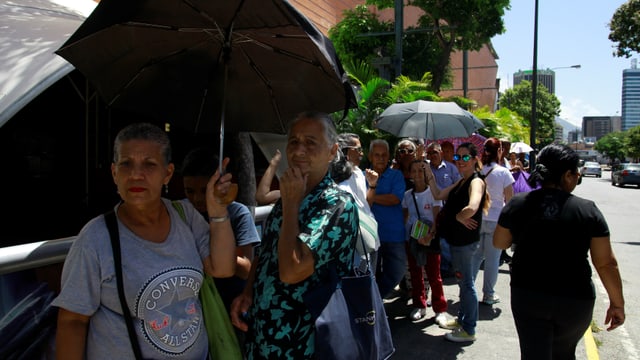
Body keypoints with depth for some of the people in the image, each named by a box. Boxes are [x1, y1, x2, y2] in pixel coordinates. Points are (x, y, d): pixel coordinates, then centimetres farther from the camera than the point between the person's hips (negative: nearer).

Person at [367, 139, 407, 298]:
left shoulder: (396, 175, 2)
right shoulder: (364, 176, 3)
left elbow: (395, 199, -14)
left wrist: (372, 197, -9)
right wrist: (371, 186, -23)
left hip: (394, 234, 0)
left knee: (397, 271, 1)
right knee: (372, 274, 11)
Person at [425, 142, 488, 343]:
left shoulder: (476, 181, -17)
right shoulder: (461, 182, 12)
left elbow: (472, 208, -36)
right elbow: (438, 195, 19)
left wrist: (458, 217, -18)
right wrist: (430, 176, 10)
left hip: (465, 241, -9)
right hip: (457, 239, 9)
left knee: (467, 283, 1)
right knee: (463, 282, 20)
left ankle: (469, 330, 13)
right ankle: (462, 320, 35)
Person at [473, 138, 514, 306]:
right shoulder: (503, 172, -11)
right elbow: (509, 199, -6)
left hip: (477, 219, 3)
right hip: (496, 220, -3)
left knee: (476, 256, 15)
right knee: (492, 259, 7)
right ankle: (489, 295, 16)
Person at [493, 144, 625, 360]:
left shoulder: (517, 204, -6)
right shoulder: (588, 210, -10)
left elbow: (499, 243, 6)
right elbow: (606, 263, -7)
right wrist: (617, 303, 4)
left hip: (527, 296, 0)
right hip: (575, 300, 0)